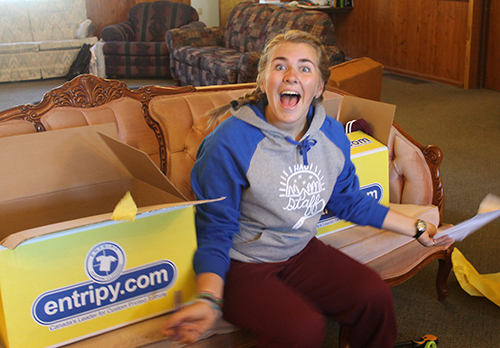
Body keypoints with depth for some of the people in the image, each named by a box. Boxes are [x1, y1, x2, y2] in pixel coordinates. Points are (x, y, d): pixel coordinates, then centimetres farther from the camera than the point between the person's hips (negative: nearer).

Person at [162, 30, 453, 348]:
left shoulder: (333, 134, -3)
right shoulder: (230, 143, -23)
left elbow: (349, 201, 13)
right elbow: (215, 230, -17)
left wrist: (415, 228, 14)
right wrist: (208, 300, -33)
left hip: (300, 251, 6)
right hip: (242, 266, -6)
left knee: (376, 295, -8)